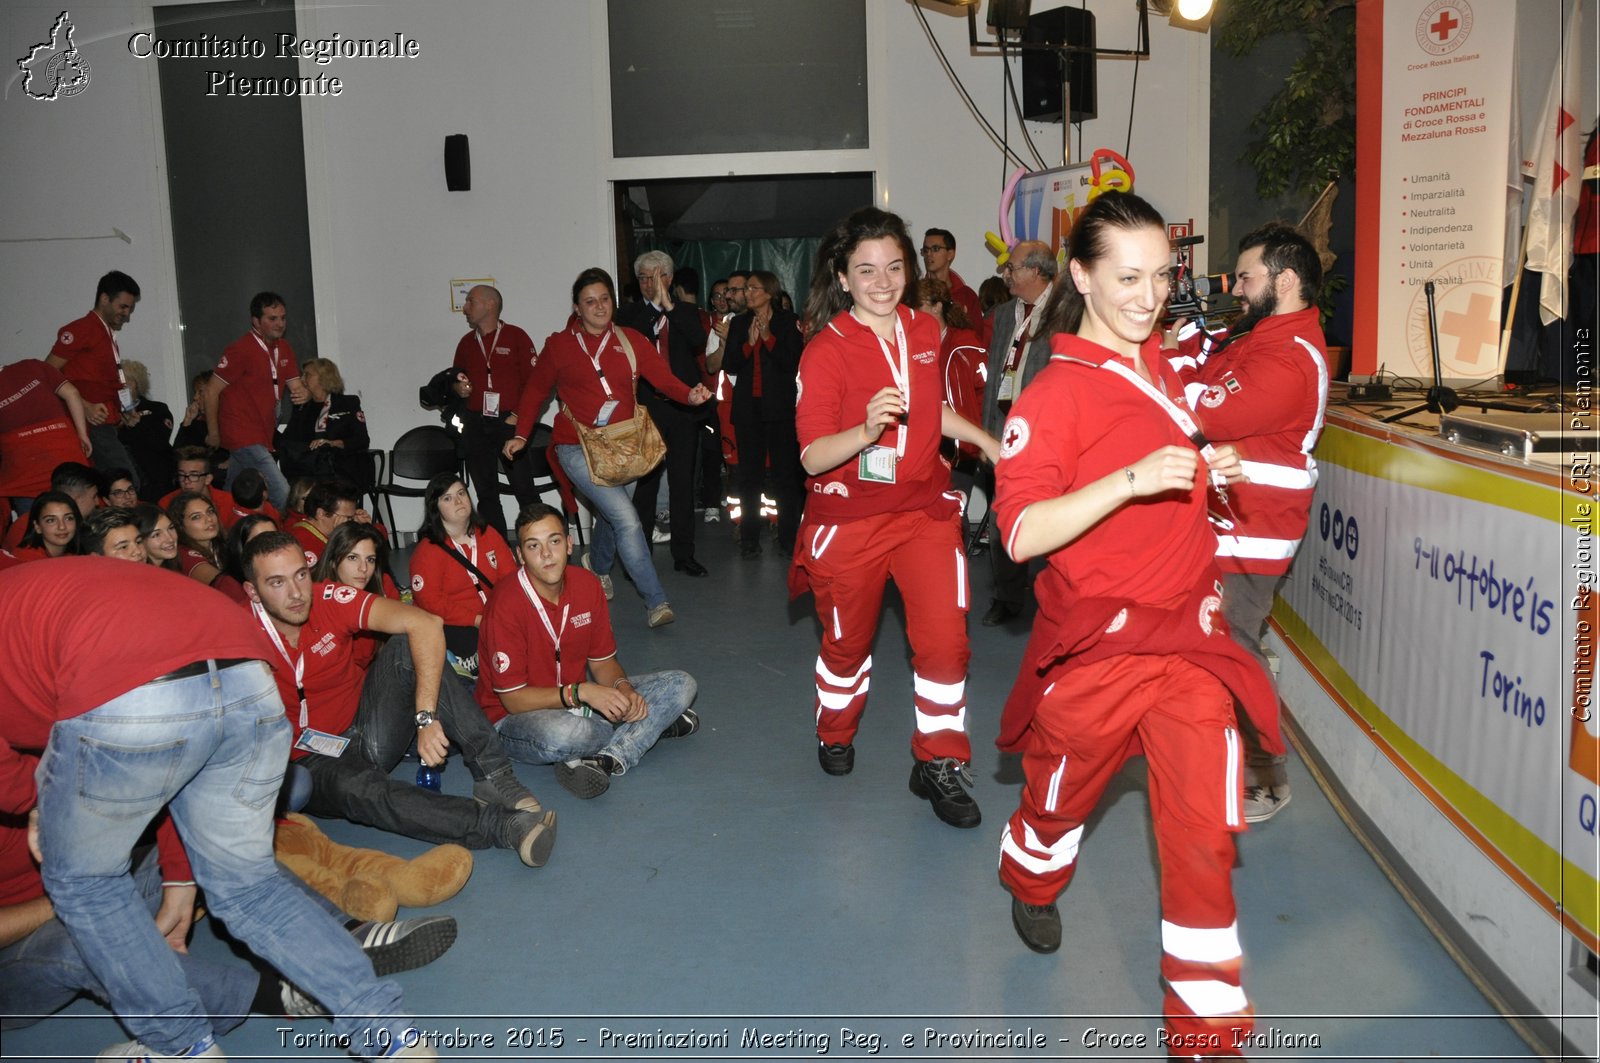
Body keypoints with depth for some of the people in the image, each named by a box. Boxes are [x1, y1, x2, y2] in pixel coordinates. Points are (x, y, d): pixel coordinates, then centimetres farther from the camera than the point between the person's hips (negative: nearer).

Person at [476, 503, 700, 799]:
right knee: (563, 735, -44)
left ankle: (605, 761, -25)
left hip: (577, 704, 7)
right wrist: (580, 692, -29)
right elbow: (513, 699, -19)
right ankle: (653, 724, -16)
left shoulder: (587, 585, -4)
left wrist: (622, 687, -17)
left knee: (681, 685, -7)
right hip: (518, 716, -7)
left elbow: (601, 660, 6)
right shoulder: (506, 606, -22)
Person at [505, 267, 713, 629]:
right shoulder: (559, 345, 2)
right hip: (578, 447, -4)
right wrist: (521, 434, 0)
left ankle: (599, 571, 49)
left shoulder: (631, 341, 5)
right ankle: (655, 601, -14)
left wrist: (690, 395, -26)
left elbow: (664, 378, -6)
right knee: (627, 518, -18)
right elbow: (536, 390, 10)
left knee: (610, 518, 17)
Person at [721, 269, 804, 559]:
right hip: (748, 407, 3)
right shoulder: (739, 324, 11)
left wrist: (768, 338, -15)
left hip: (780, 407, -3)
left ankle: (789, 538, 3)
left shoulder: (788, 322, 2)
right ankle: (750, 538, 10)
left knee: (786, 473, -4)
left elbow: (794, 363, -7)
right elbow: (728, 366, 5)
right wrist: (749, 343, -10)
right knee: (750, 473, 5)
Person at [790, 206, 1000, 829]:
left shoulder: (926, 331, 4)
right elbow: (812, 457, -20)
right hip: (850, 517, -3)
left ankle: (939, 766, 10)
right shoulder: (826, 351, -14)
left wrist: (985, 440, 18)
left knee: (944, 639, -8)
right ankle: (835, 736, 43)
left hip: (925, 509, 4)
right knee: (848, 643, 14)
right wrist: (865, 432, -37)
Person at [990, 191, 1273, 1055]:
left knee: (1204, 829, 1)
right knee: (1063, 794, 18)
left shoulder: (1162, 370, 8)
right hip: (1097, 645, -5)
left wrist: (1209, 471, 6)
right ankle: (1032, 885, 52)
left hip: (1186, 636, 5)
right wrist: (1133, 478, -31)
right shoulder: (1054, 392, -13)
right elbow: (1021, 535, -23)